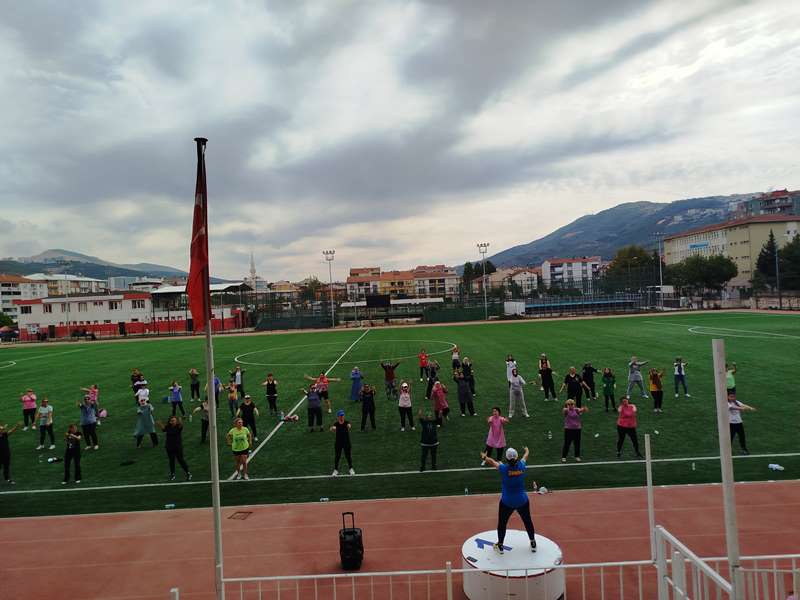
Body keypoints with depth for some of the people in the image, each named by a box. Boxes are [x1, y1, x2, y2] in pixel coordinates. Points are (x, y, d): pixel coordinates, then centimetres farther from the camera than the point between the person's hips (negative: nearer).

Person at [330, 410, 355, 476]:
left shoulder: (346, 422, -11)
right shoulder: (336, 423, -9)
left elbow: (349, 425, -34)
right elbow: (332, 429, -29)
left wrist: (349, 426, -59)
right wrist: (332, 428, -54)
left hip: (347, 442, 0)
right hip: (338, 443, 0)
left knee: (348, 456, 8)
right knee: (337, 456, 6)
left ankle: (351, 468, 26)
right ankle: (336, 470, 23)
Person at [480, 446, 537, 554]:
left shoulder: (504, 468, -21)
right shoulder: (522, 466, -15)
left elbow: (492, 462, -2)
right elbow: (525, 456, 10)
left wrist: (484, 457, 19)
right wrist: (527, 450, 32)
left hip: (507, 502, -3)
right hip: (522, 501, 3)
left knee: (502, 523, 17)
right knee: (527, 521, 23)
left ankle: (500, 546, 31)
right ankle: (533, 544, 39)